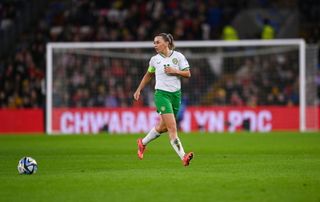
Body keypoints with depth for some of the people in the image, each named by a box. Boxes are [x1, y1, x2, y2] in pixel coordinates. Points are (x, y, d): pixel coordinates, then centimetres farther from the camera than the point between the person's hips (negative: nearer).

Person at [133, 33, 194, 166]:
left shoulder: (178, 56, 1)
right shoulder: (154, 60, 3)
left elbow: (188, 74, 0)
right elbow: (148, 75, 19)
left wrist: (175, 71, -15)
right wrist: (139, 90, 19)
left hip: (176, 94, 3)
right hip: (161, 94, -2)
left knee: (163, 127, 14)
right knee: (172, 127, -16)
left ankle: (143, 143, 40)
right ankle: (183, 157, -22)